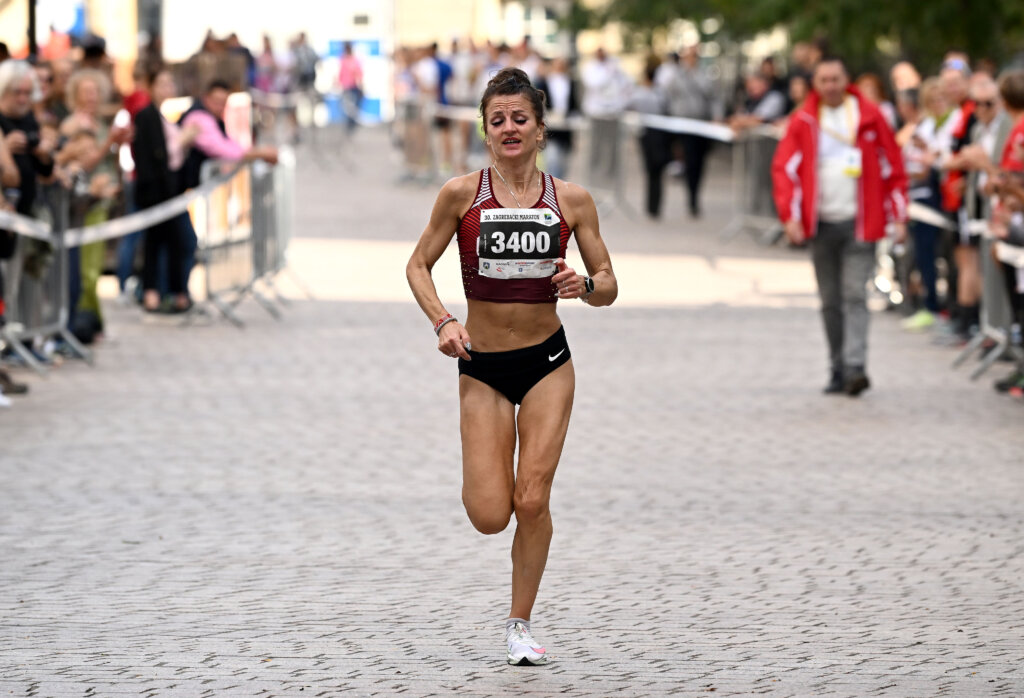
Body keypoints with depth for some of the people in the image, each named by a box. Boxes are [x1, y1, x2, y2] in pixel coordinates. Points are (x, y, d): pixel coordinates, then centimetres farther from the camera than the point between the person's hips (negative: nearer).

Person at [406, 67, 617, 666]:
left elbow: (609, 288, 4)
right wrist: (443, 320, -12)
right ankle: (482, 473, 32)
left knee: (532, 500, -8)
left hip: (548, 362, 0)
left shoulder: (571, 200, -2)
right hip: (483, 367, 0)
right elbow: (419, 266, 4)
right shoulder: (463, 194, -6)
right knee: (489, 517, -6)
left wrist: (585, 285, -19)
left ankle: (520, 624, 12)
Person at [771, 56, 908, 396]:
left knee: (855, 295, -13)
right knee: (830, 301, 7)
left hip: (860, 223, -3)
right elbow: (784, 168, 0)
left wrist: (898, 216, 1)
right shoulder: (803, 122, 4)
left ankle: (855, 366, -19)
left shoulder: (869, 117, 2)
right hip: (821, 224, 3)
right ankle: (839, 370, 14)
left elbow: (893, 167, 5)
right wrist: (790, 215, -12)